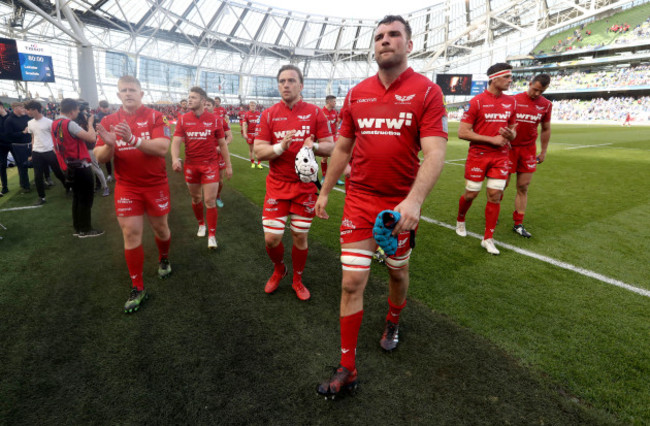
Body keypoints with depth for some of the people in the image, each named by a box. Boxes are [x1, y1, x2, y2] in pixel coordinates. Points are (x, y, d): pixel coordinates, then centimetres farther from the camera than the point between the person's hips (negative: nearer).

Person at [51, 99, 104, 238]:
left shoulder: (55, 124, 10)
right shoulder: (69, 124, -18)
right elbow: (92, 138, -24)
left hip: (69, 167, 9)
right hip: (81, 167, -9)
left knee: (77, 197, 17)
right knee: (86, 198, 1)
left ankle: (78, 228, 25)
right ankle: (85, 230, 8)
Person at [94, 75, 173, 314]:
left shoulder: (154, 117, -5)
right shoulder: (109, 121, 3)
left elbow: (162, 148, -20)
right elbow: (101, 158, -1)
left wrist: (132, 139, -33)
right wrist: (108, 145, -23)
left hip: (155, 185, -1)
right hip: (126, 187, 2)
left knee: (160, 227, 12)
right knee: (131, 234, -1)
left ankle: (164, 259, 44)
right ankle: (137, 288, 10)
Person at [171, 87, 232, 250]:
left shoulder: (215, 120, -2)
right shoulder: (183, 119, 1)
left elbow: (222, 144, 3)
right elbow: (176, 141, -6)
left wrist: (228, 165, 2)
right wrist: (175, 159, -25)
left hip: (210, 165, -2)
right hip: (190, 166, 3)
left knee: (210, 201, -4)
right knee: (195, 198, 15)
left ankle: (212, 236, 6)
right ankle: (201, 224, 39)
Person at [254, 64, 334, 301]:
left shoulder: (315, 113, 1)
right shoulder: (268, 115, 3)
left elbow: (330, 148, 0)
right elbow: (259, 151, -2)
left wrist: (314, 146, -22)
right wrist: (280, 147, -21)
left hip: (305, 186, 0)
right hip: (277, 186, 1)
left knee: (300, 237, 7)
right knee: (271, 239, -1)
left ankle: (297, 280, 31)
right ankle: (279, 270, 33)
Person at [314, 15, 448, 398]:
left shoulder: (427, 91, -5)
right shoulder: (356, 94, 6)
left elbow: (434, 153, -16)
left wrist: (414, 200, -31)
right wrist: (325, 191, 14)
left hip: (402, 204, -1)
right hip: (359, 200, 2)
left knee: (398, 271, 19)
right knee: (352, 282, -2)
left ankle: (393, 323, 51)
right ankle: (348, 367, 15)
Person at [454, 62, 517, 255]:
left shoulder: (511, 102, 10)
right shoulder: (476, 101, -8)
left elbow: (512, 129, 20)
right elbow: (462, 132, -13)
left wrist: (510, 134, -6)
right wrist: (492, 139, -14)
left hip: (500, 156, 5)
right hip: (478, 155, -4)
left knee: (495, 195, 0)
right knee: (471, 194, 3)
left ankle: (488, 239, 11)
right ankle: (460, 220, 35)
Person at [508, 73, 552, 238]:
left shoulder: (546, 105, 5)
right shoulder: (513, 100, -5)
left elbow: (546, 129, 14)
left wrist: (543, 152, 12)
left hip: (529, 150, 3)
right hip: (510, 148, -3)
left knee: (523, 188, 3)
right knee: (502, 184, 0)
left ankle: (518, 224, 9)